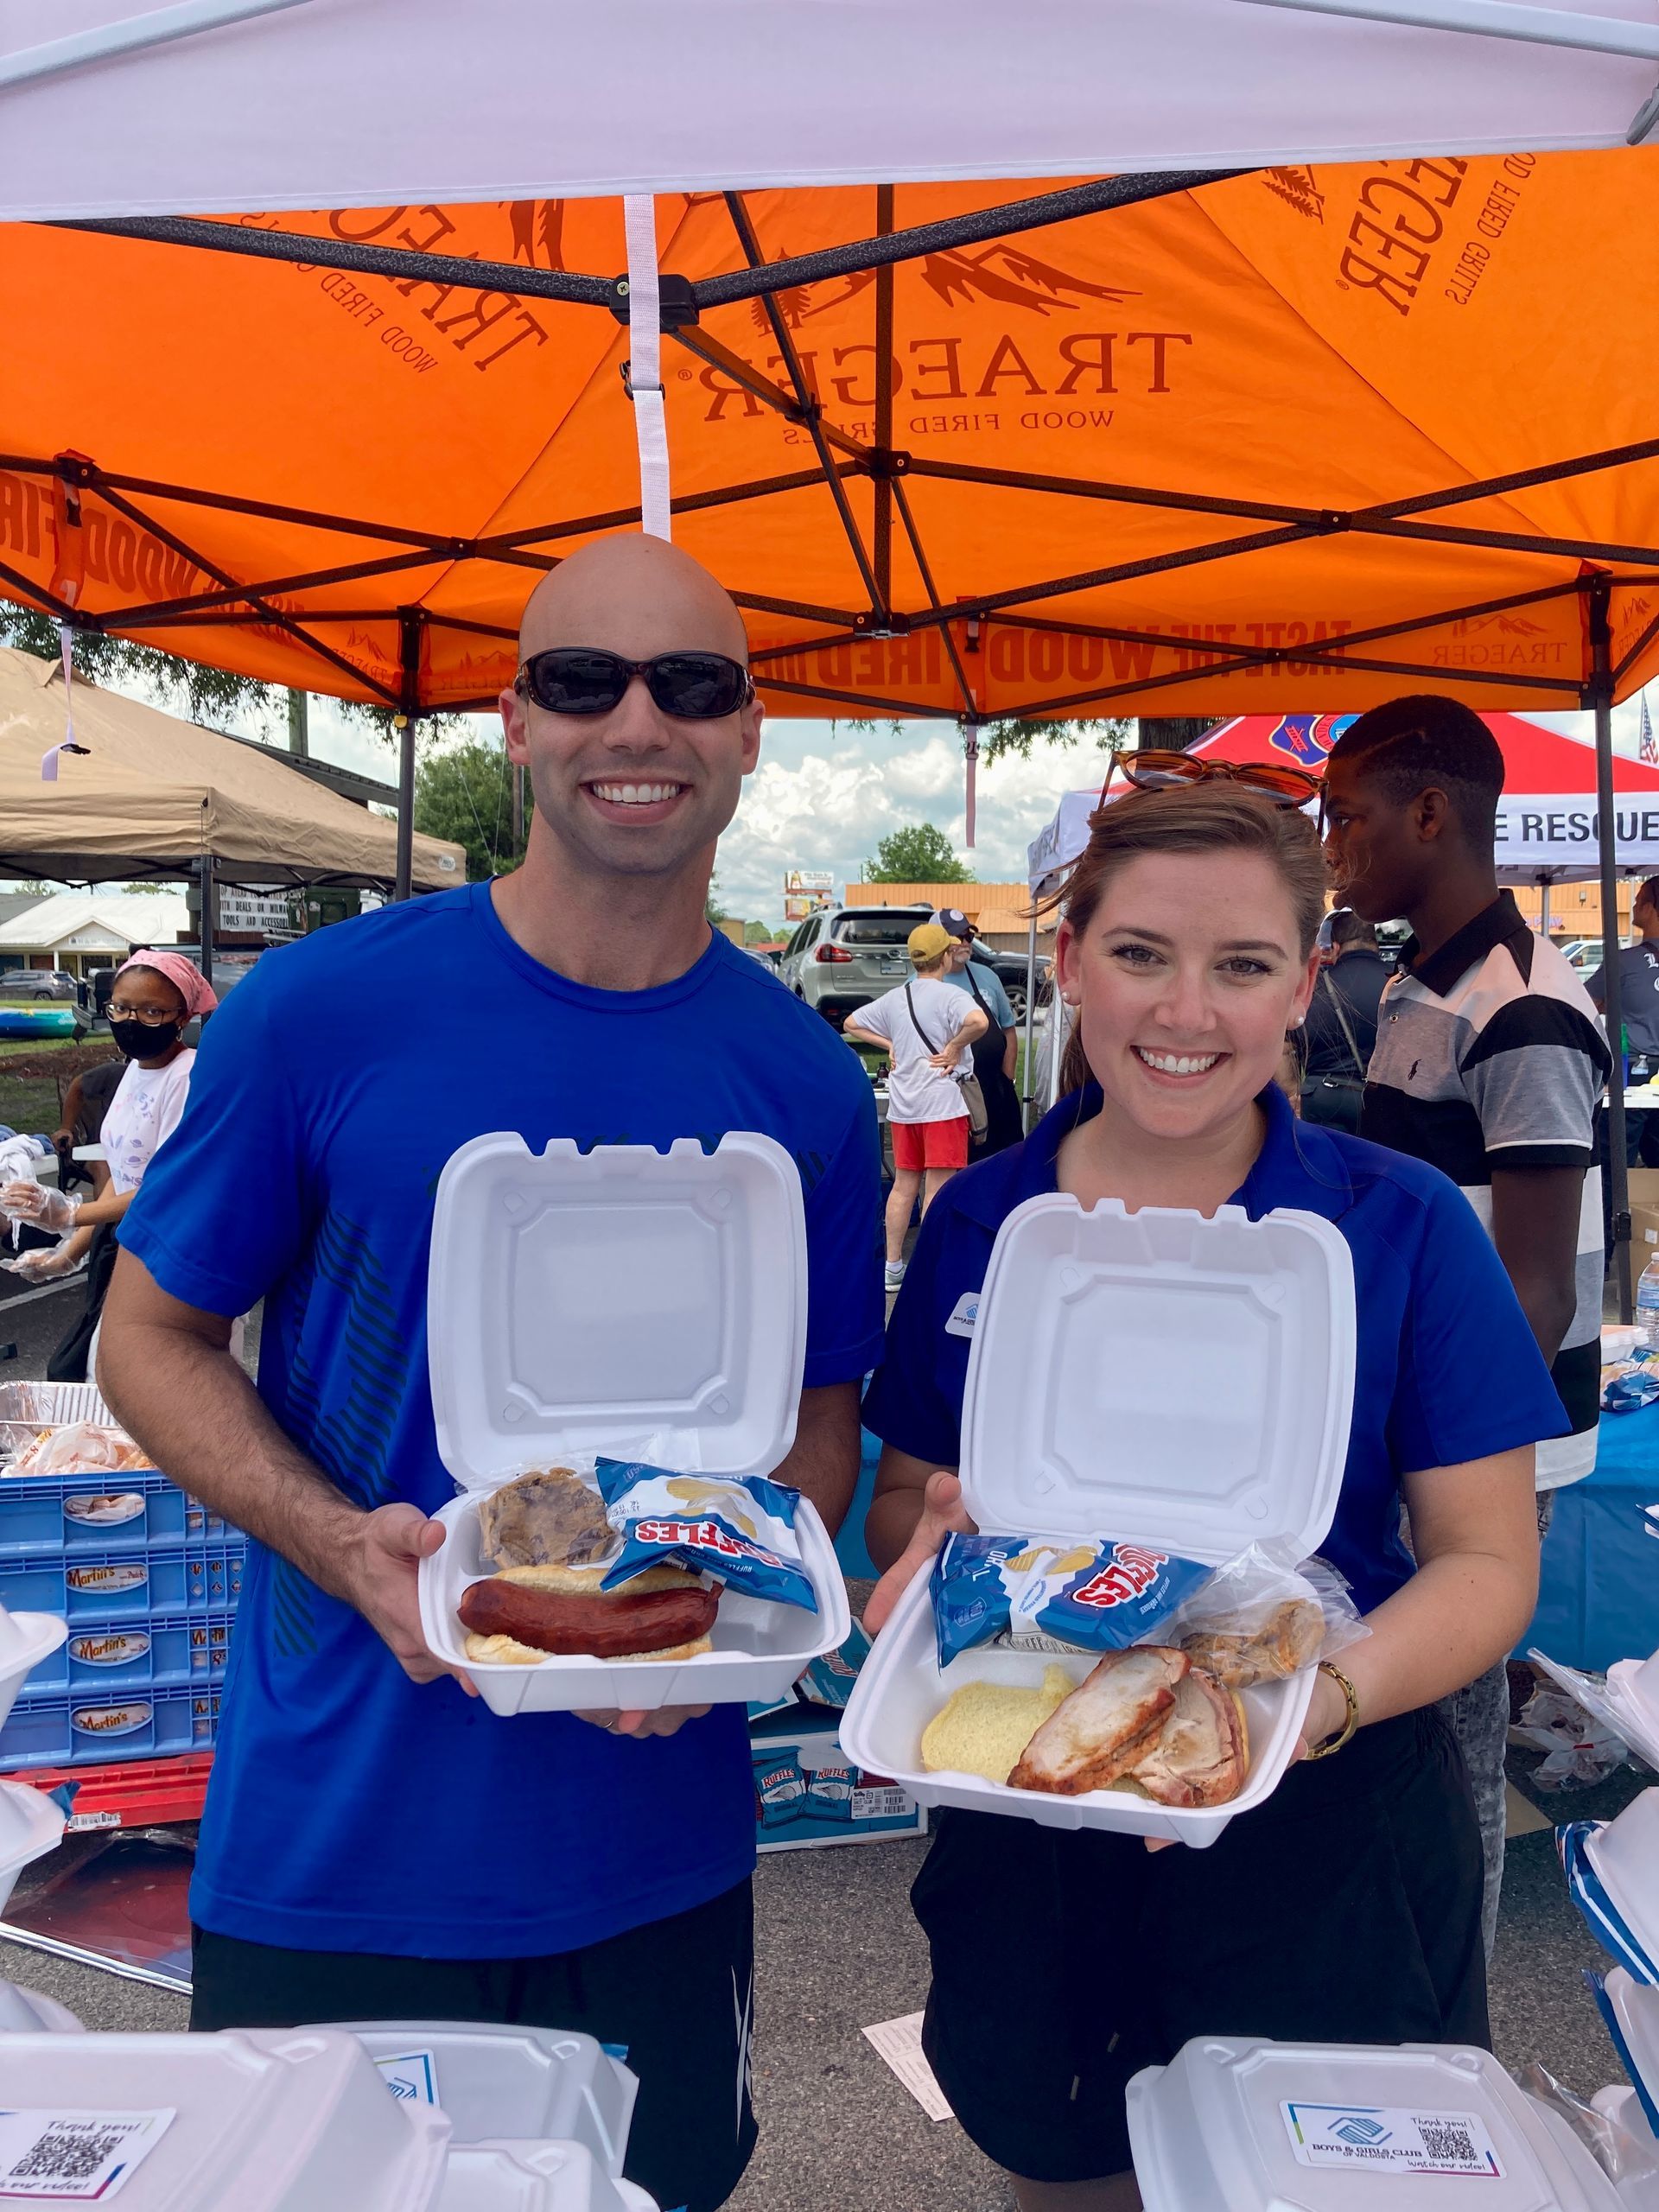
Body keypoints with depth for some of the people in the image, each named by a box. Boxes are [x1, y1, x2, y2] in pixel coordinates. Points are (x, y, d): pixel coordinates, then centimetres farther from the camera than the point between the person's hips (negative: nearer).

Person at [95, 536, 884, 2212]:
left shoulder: (806, 1083, -4)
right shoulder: (322, 1009, -11)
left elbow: (822, 1418, 5)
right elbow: (152, 1337, -3)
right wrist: (343, 1546, -19)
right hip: (330, 1843, -2)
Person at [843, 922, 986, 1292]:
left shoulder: (893, 998, 9)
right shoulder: (948, 995, -11)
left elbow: (851, 1024, 19)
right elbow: (979, 1022, -30)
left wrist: (890, 1045, 13)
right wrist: (954, 1048, -15)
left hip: (902, 1105, 6)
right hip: (942, 1103, -6)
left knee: (904, 1184, 13)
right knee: (938, 1188, -3)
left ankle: (892, 1266, 17)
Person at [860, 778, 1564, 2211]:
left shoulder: (1403, 1231, -10)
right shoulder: (977, 1224, -3)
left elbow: (1487, 1558, -8)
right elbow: (904, 1493, 6)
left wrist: (1325, 1698, -26)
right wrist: (930, 1537, -17)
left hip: (1318, 1841, -2)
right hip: (1027, 1847, 3)